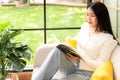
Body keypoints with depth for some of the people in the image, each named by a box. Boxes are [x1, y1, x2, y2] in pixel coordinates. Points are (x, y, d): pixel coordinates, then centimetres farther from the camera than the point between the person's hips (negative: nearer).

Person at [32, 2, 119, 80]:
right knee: (57, 51, -29)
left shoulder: (109, 40, -9)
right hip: (72, 67, 6)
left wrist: (80, 58, -19)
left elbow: (100, 65, -10)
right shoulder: (85, 26, 10)